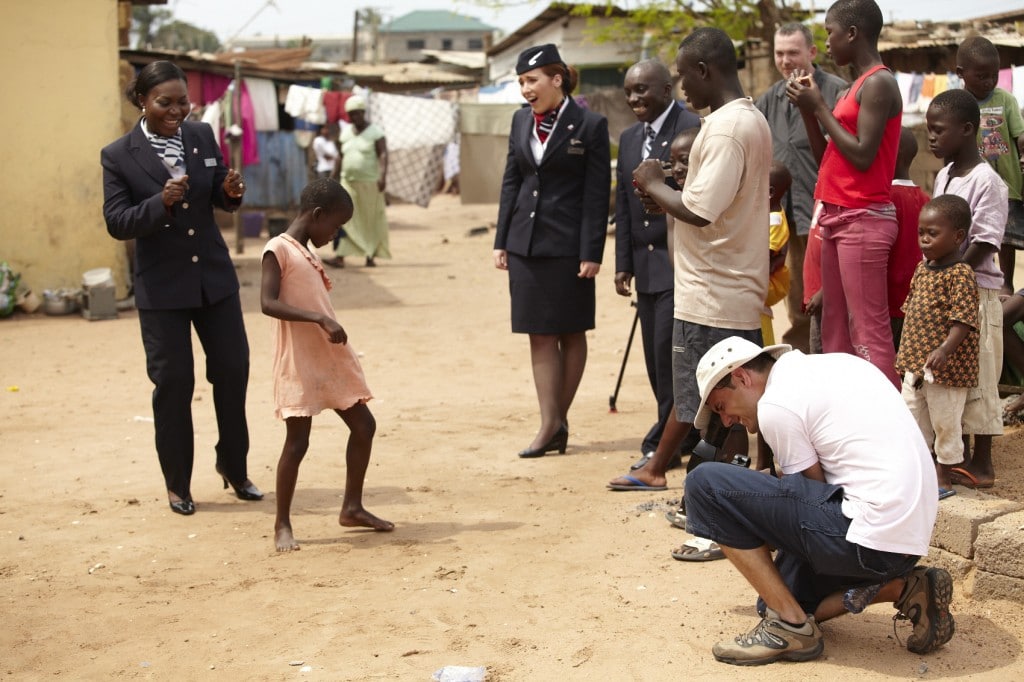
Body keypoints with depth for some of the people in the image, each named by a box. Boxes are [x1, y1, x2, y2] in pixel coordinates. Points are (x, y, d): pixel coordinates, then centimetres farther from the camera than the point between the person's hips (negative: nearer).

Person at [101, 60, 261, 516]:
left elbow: (220, 198, 9)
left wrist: (232, 191, -14)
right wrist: (161, 203, -28)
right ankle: (177, 484, 18)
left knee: (232, 368, 8)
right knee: (173, 382, 2)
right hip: (162, 287, -4)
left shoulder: (202, 136, 2)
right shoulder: (118, 155, -8)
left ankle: (233, 465, 28)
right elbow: (116, 222, -12)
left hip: (214, 276, 4)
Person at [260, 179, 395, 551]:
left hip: (331, 358, 9)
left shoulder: (306, 252, 15)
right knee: (297, 441, -5)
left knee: (364, 425, 10)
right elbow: (268, 303, -22)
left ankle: (352, 507, 21)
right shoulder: (278, 249, -11)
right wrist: (320, 319, -28)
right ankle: (282, 524, 7)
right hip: (299, 363, -9)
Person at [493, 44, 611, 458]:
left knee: (571, 332, 5)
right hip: (526, 242, 5)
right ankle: (550, 424, 8)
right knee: (539, 335, 4)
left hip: (568, 245, -5)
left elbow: (598, 194, -8)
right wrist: (502, 241, 8)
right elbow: (511, 182, 12)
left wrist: (592, 253, -12)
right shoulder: (521, 121, 9)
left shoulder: (590, 125, -7)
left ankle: (559, 419, 14)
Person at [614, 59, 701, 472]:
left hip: (680, 263, -8)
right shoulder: (629, 138, 15)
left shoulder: (692, 129, -10)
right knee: (657, 359, 10)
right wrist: (623, 264, 13)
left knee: (669, 352, -8)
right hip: (646, 266, 8)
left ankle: (664, 445, 2)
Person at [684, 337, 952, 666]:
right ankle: (903, 587, 11)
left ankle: (791, 625, -3)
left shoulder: (776, 403, -9)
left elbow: (816, 494, -2)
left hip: (871, 538, -10)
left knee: (706, 484, -8)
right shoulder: (834, 364, 16)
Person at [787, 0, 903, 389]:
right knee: (834, 329, 10)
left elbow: (862, 156, -19)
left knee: (868, 330, -11)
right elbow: (827, 157, 18)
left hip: (862, 221, -10)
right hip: (838, 219, 10)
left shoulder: (878, 84, -10)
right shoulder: (858, 86, 17)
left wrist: (820, 107, -11)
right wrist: (807, 107, 8)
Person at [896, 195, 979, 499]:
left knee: (945, 422, 4)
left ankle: (943, 479, 16)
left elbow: (963, 320, -24)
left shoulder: (960, 274, -16)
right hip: (915, 363, 8)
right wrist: (906, 350, 18)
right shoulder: (922, 268, 9)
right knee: (912, 418, 16)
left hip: (946, 367, -8)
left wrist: (945, 350, -36)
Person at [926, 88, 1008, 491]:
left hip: (974, 290, -8)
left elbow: (984, 243, -18)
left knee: (976, 376, -1)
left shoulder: (985, 181, -15)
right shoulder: (943, 176, 11)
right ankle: (957, 450, 25)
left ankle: (982, 462, 7)